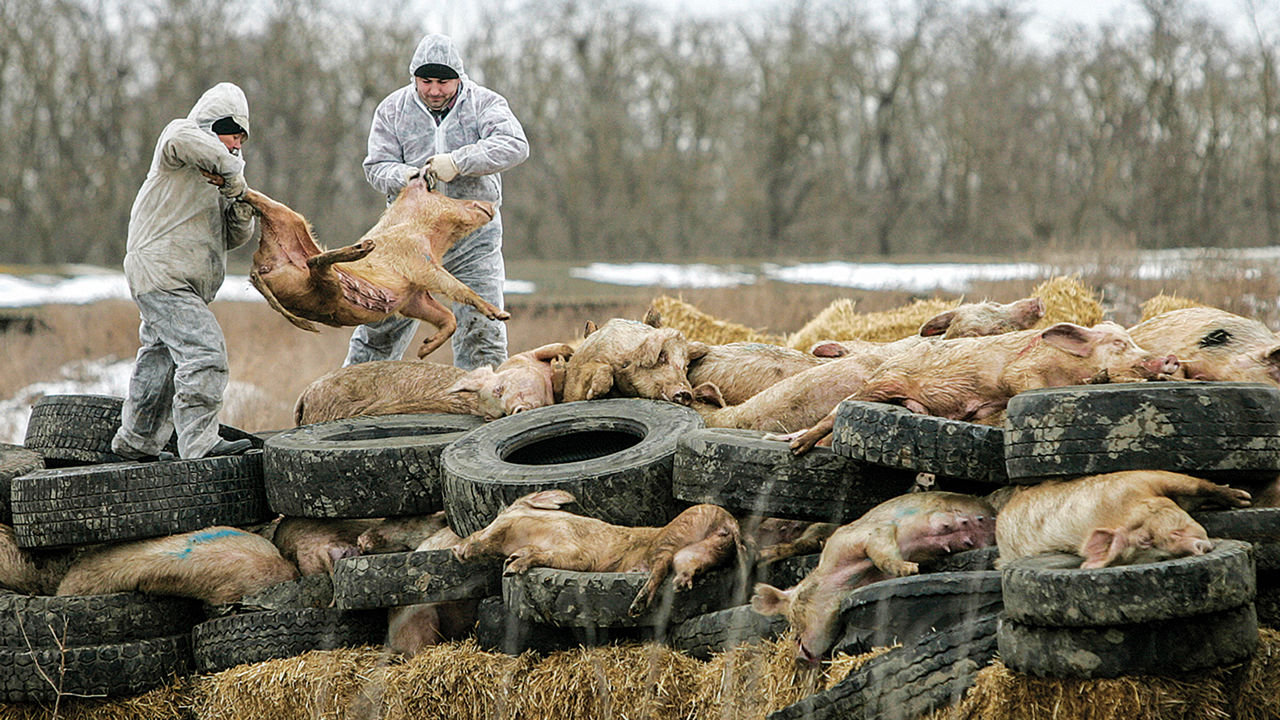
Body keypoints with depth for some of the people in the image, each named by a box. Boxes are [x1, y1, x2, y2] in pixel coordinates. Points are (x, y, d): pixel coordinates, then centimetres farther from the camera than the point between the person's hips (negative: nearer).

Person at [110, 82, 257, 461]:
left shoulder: (216, 170, 20)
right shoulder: (178, 134, -4)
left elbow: (233, 237, 13)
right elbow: (184, 141, -33)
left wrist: (240, 204, -8)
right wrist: (232, 173, -25)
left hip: (186, 284, 10)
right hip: (160, 271, -10)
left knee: (161, 358, 20)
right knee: (203, 352, -20)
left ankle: (136, 442, 34)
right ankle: (199, 443, -24)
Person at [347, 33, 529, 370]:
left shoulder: (484, 103, -3)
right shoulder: (393, 109, 4)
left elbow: (514, 145, -19)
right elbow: (377, 165, 1)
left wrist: (459, 161, -30)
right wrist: (405, 177, -22)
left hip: (474, 235, -1)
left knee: (481, 329, -4)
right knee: (382, 323, 4)